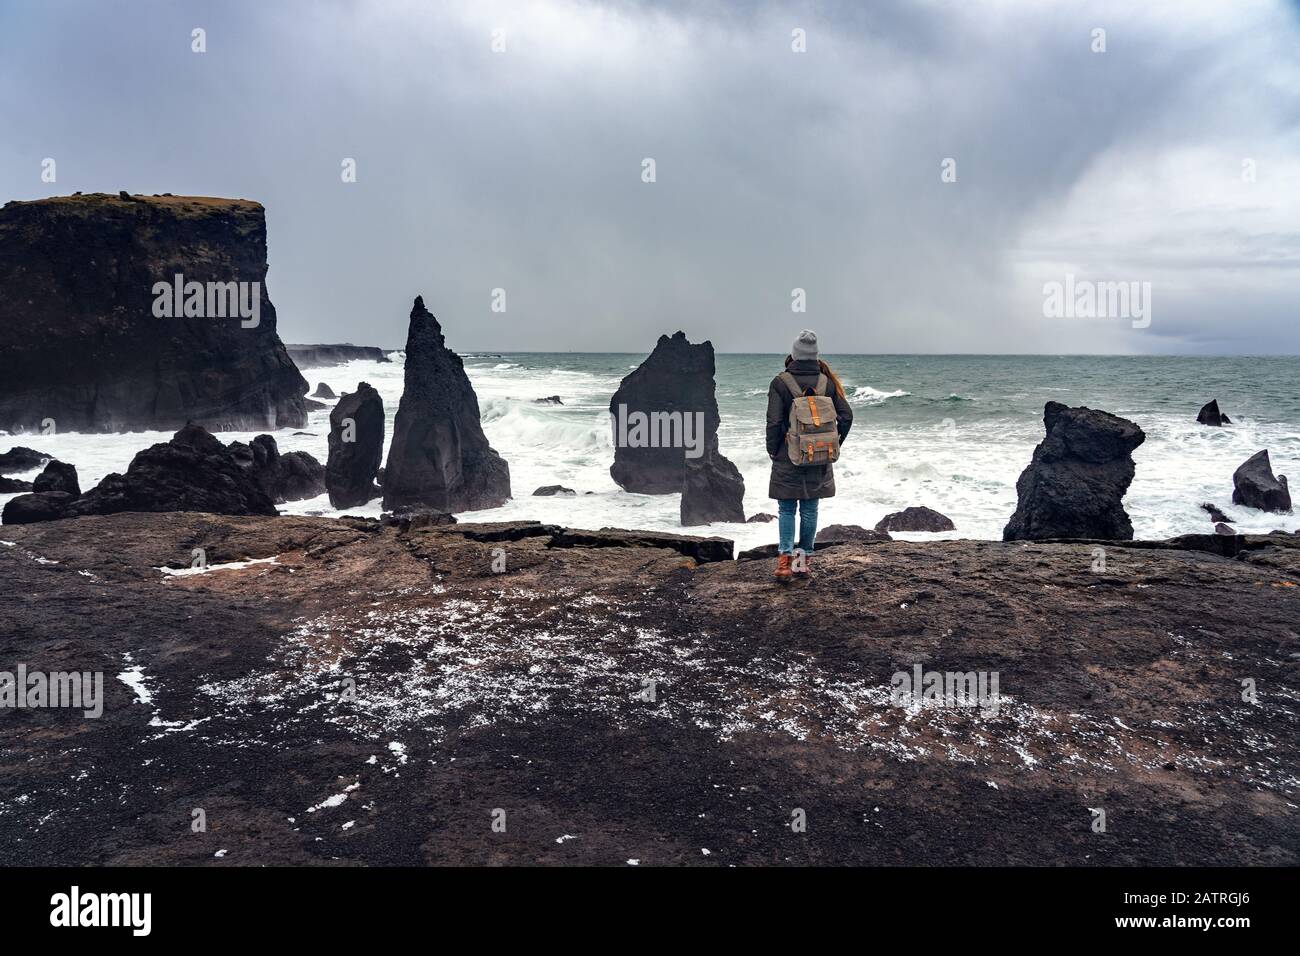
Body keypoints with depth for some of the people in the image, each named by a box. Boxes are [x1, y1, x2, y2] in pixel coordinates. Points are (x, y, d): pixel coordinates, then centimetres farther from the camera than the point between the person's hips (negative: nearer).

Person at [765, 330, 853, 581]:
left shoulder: (780, 383, -9)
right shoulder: (827, 383, 1)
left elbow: (774, 422, -13)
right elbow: (846, 416, 1)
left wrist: (772, 450, 1)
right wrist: (834, 445, 11)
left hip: (788, 458, -3)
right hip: (820, 460, 3)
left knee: (787, 509, 6)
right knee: (810, 509, 12)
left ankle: (785, 559, -5)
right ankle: (805, 560, 17)